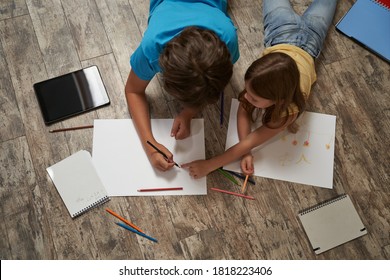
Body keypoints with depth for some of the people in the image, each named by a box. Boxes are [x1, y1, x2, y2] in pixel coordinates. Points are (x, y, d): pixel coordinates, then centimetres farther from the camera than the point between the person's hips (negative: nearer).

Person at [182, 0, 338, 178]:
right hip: (283, 32, 0)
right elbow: (243, 110, -30)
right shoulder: (260, 77, -43)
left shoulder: (290, 110, -48)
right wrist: (245, 152, -45)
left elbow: (250, 142, -43)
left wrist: (208, 165, -48)